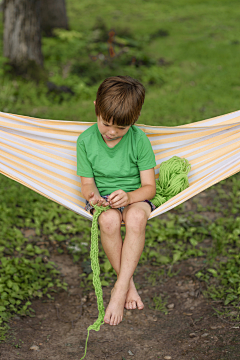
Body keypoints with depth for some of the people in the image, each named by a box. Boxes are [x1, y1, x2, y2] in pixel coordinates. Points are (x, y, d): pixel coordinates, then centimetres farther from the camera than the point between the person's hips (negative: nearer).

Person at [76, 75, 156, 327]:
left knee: (136, 216, -38)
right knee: (109, 220, -36)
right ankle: (128, 284, -20)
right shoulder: (86, 140, -7)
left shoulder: (139, 140, -11)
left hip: (135, 197, -1)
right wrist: (92, 195, -26)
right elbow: (87, 183, -1)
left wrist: (129, 196, -33)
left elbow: (149, 187, -10)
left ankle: (119, 290, -30)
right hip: (104, 200, 1)